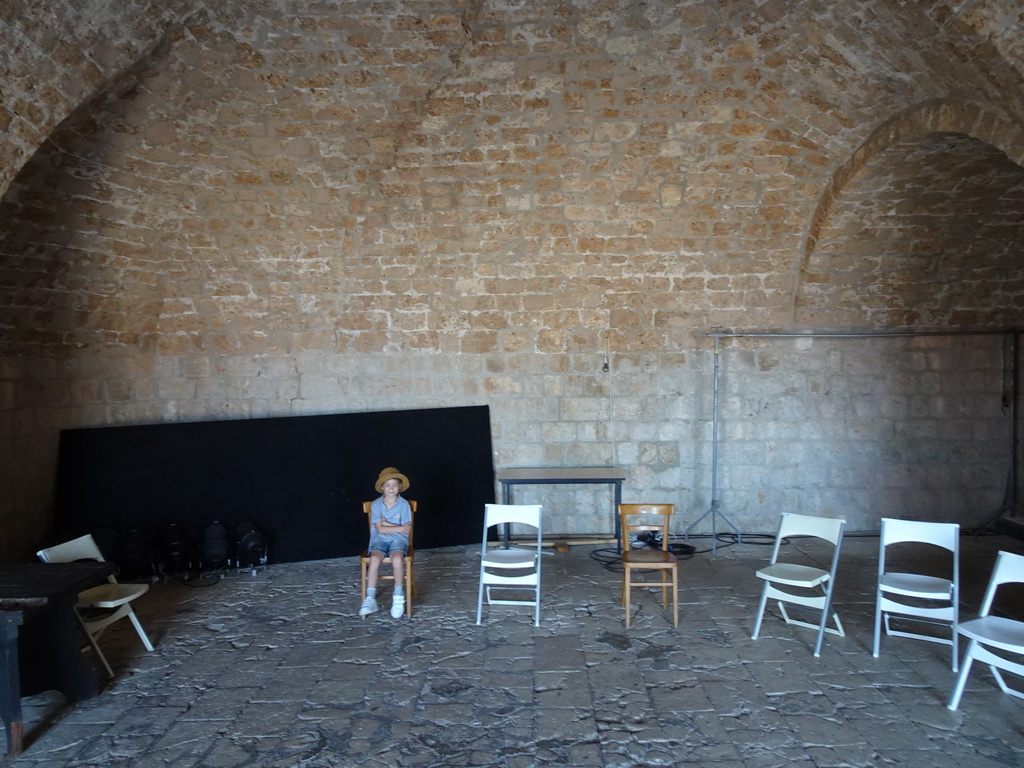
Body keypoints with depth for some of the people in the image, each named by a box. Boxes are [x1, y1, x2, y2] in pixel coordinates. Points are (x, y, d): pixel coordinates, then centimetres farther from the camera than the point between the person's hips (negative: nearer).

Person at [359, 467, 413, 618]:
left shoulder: (404, 504, -2)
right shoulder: (376, 505, -1)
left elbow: (407, 530, -6)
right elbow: (380, 529, -7)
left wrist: (387, 523, -10)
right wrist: (401, 528, -11)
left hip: (398, 539, -1)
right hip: (380, 539, 1)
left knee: (397, 559, -32)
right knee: (375, 558, -31)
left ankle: (398, 597, -13)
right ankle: (370, 599, -22)